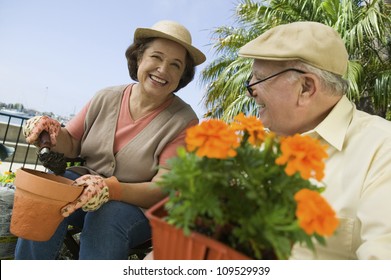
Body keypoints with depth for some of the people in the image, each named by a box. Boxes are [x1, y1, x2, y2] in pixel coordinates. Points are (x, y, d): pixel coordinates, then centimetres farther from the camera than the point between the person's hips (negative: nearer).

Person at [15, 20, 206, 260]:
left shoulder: (184, 121, -14)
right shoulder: (106, 99, -2)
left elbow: (162, 190, -18)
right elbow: (72, 146, 7)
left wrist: (110, 189, -33)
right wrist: (53, 132, -16)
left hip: (141, 206, -3)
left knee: (107, 218, -33)